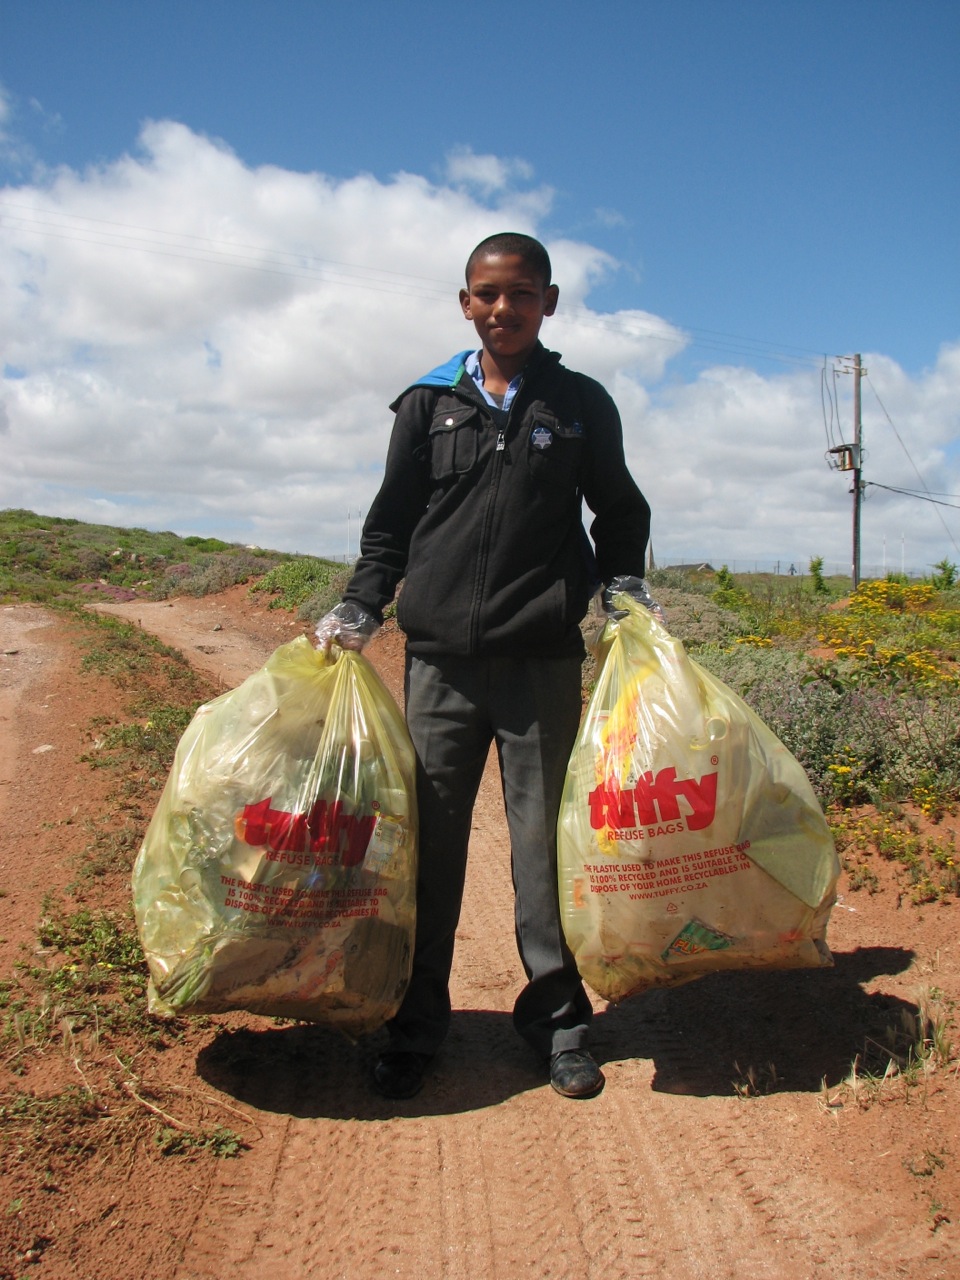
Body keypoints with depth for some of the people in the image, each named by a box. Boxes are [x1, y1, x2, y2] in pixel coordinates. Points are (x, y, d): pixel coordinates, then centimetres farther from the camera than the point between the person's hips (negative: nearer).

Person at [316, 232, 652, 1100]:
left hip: (544, 662, -1)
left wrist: (623, 588, 3)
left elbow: (620, 512, 19)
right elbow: (391, 524, 14)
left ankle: (556, 1018, 21)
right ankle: (417, 1025, 19)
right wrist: (359, 610, 3)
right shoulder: (427, 405, 10)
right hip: (440, 660, 1)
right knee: (429, 846, 4)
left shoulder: (582, 405, 9)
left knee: (546, 841, 4)